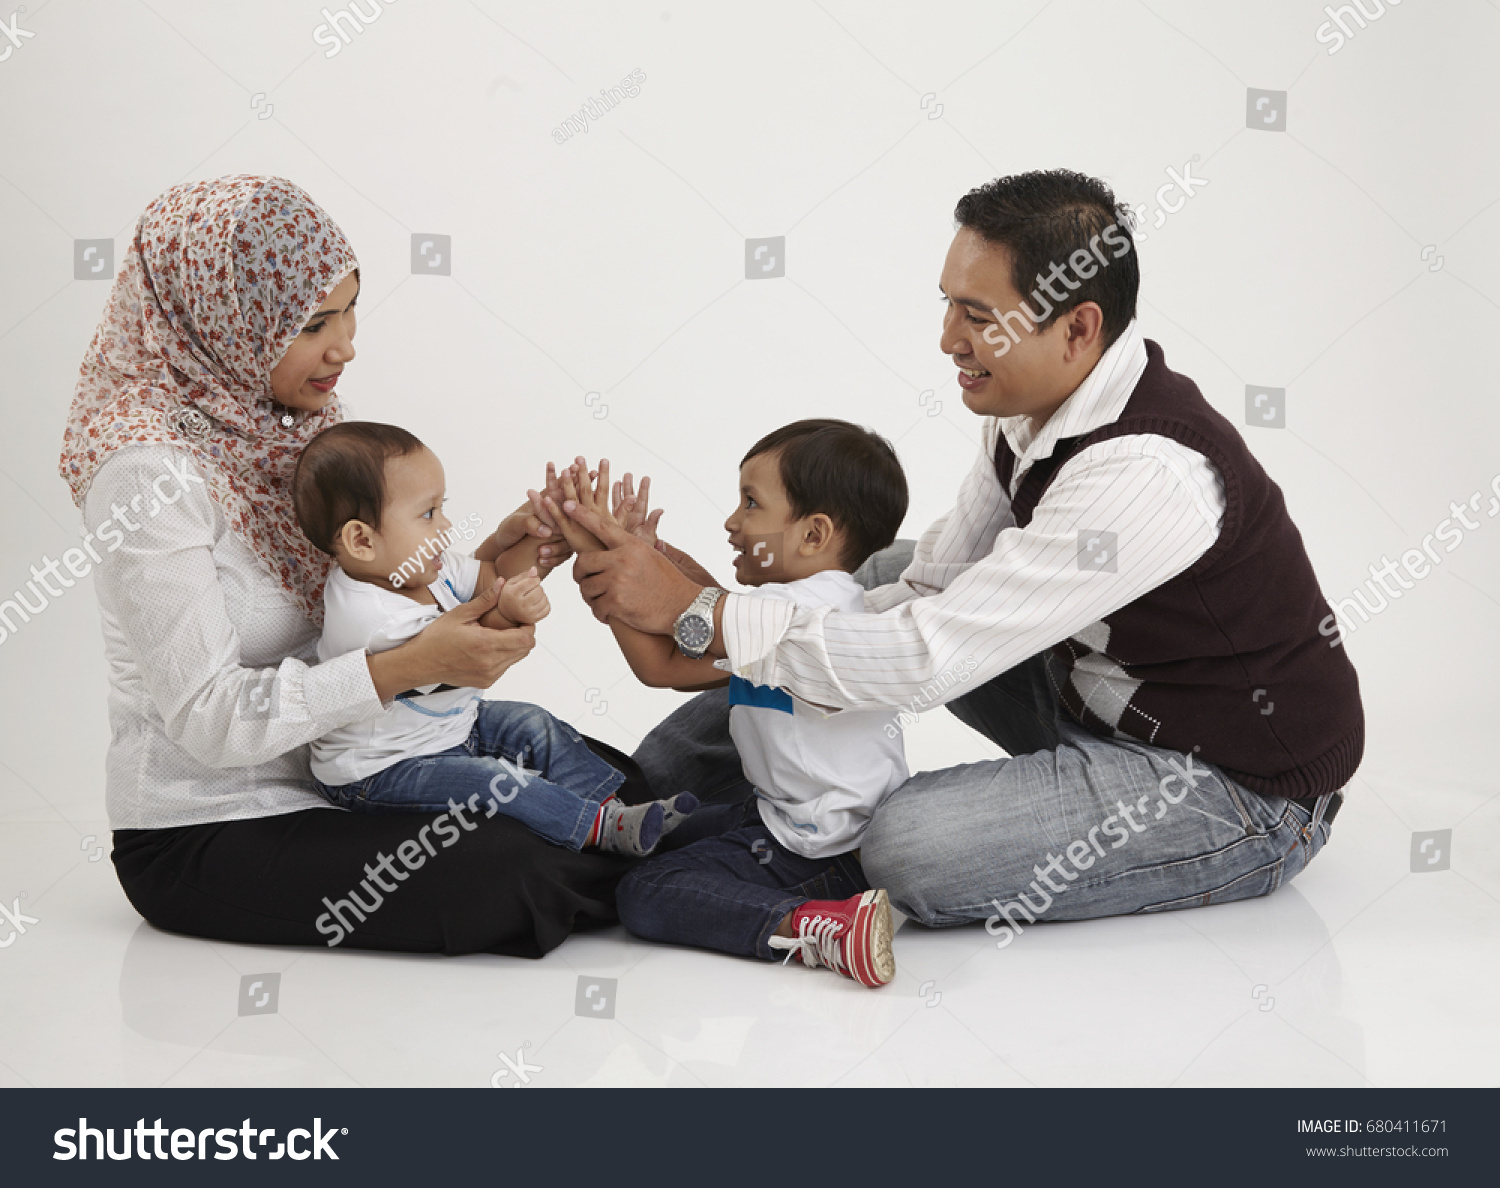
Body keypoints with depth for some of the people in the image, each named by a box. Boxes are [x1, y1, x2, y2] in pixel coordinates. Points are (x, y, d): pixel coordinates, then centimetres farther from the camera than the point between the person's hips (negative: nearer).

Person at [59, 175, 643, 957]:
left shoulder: (285, 429, 5)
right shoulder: (149, 473, -20)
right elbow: (208, 718, -24)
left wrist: (491, 560, -10)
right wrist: (414, 665, -31)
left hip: (320, 785, 8)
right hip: (201, 840, -7)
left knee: (621, 786, -8)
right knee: (511, 872, -24)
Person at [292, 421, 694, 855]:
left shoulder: (418, 567, -3)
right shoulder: (369, 618, -34)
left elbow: (491, 575, 6)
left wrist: (540, 535, -9)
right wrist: (503, 614, -45)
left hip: (451, 725, 10)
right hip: (379, 768, -10)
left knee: (533, 723, 4)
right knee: (497, 781, -23)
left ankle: (607, 800, 2)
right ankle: (604, 828, -18)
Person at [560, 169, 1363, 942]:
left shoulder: (1146, 472, -32)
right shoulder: (1031, 410, -4)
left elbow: (935, 657, -34)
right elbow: (937, 598, 1)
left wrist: (697, 614, -29)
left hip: (1240, 797, -9)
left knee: (909, 844, -25)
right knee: (893, 579, 10)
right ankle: (684, 775, 19)